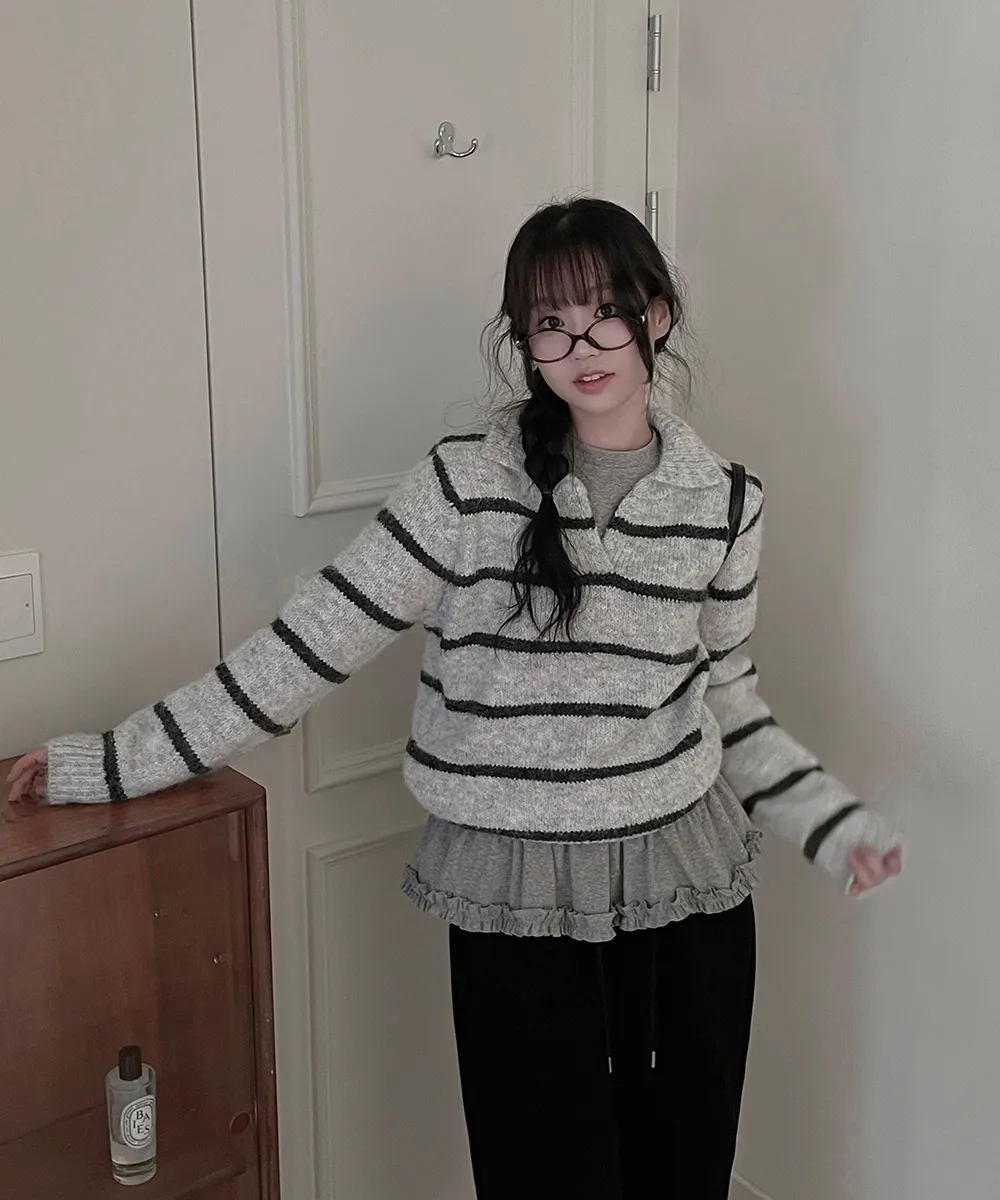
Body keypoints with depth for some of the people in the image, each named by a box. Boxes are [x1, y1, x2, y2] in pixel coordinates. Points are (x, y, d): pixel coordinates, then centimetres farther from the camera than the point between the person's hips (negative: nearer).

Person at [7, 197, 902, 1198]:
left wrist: (832, 822, 3)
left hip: (689, 882, 3)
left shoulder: (723, 500, 0)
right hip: (520, 897, -2)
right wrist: (109, 763, -10)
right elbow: (311, 645, -9)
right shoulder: (466, 483, -10)